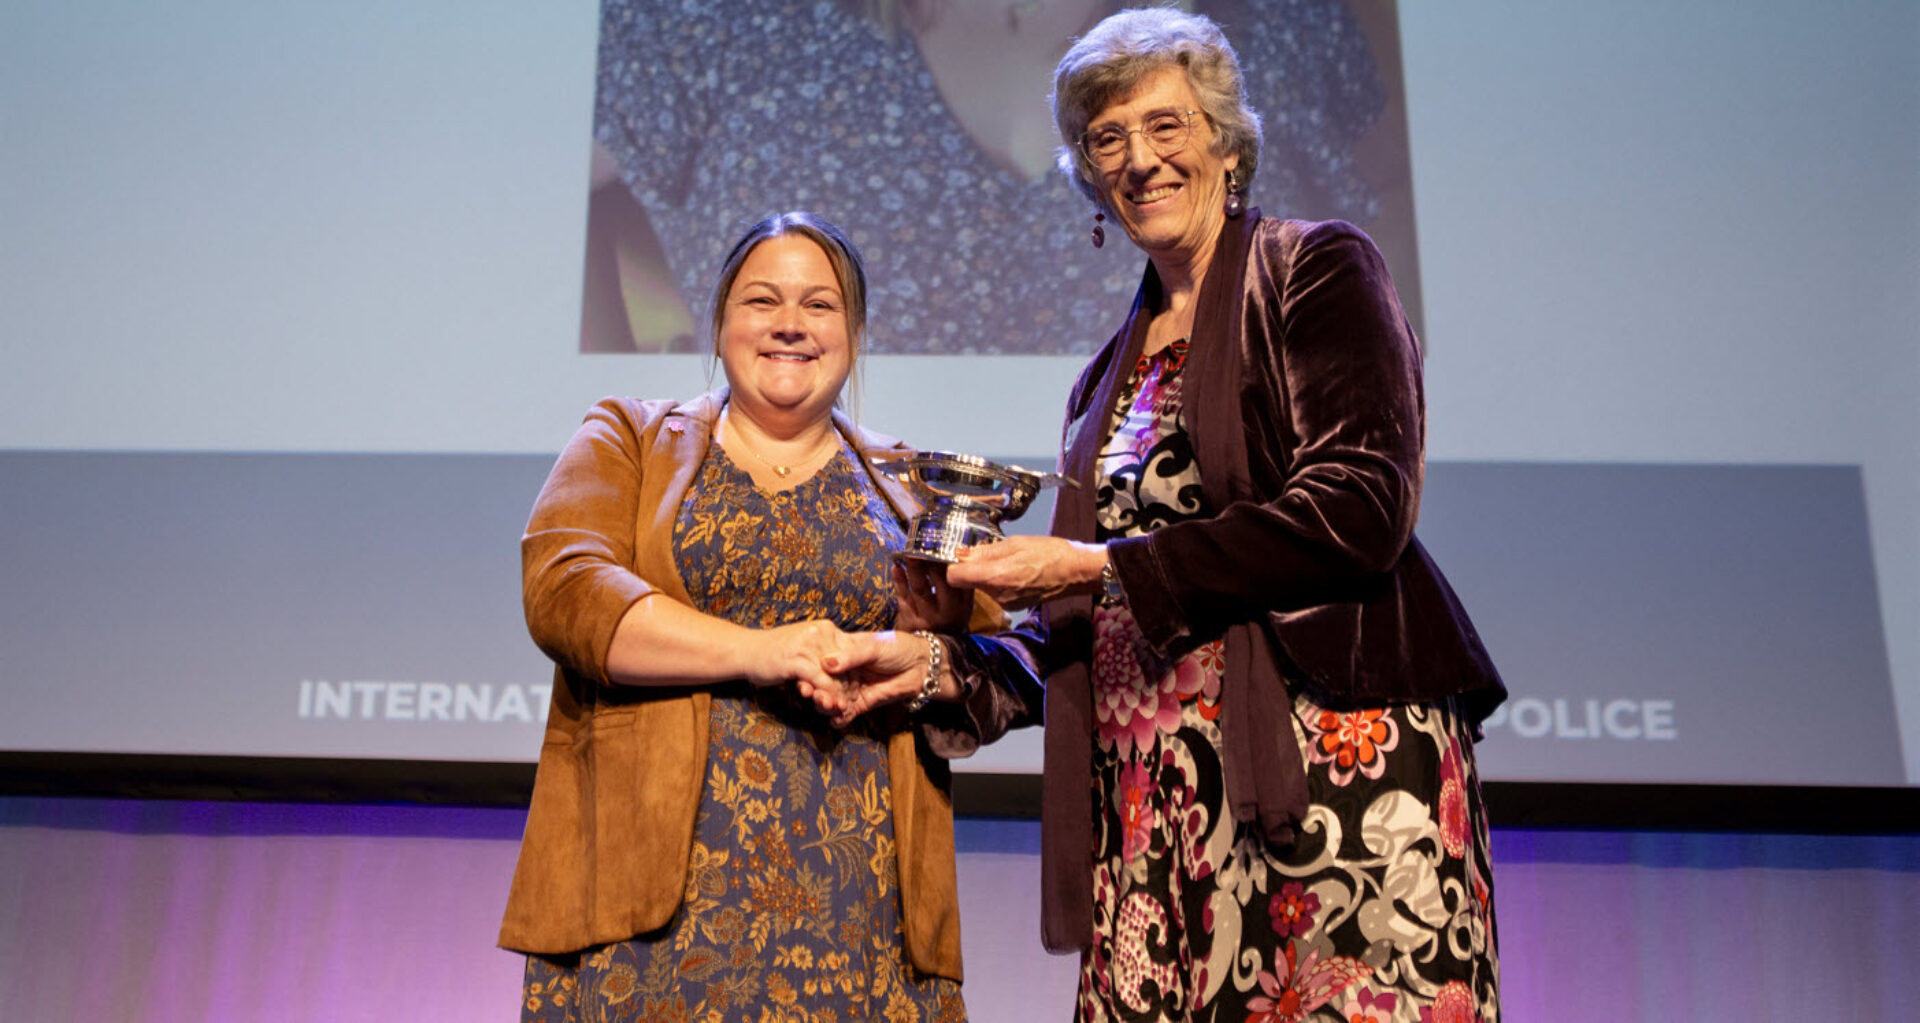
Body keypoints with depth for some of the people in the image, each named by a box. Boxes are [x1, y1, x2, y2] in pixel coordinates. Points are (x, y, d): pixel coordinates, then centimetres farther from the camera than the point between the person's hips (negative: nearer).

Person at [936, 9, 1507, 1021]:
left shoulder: (1315, 269, 4)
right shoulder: (1109, 377, 21)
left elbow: (1360, 512, -11)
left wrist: (1101, 565, -10)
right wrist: (942, 664, 4)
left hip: (1331, 756, -5)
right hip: (1152, 796, 5)